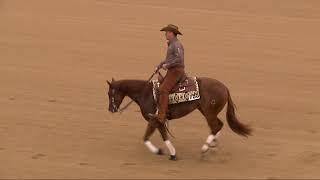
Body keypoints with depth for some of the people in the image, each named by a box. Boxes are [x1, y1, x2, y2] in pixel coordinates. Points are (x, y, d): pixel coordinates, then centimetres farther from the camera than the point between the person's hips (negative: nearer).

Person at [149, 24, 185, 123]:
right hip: (171, 71, 11)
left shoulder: (176, 45, -13)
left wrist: (167, 65, -18)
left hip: (176, 71, -11)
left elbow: (179, 59, -25)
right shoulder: (171, 44, 19)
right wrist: (160, 65, 18)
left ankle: (161, 116, -28)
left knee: (163, 89, -21)